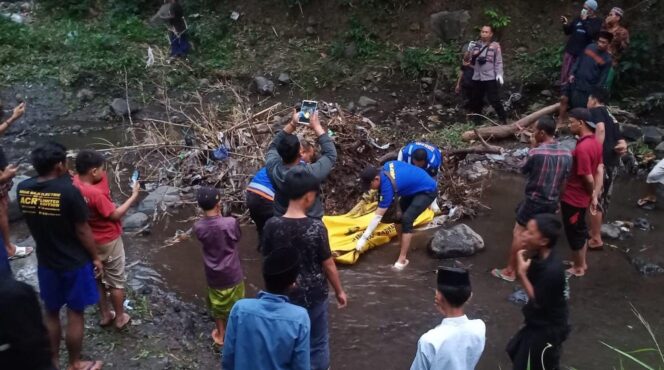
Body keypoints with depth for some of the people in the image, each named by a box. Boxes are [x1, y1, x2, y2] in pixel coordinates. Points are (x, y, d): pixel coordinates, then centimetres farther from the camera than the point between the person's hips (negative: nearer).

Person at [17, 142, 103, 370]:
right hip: (75, 263, -5)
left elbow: (33, 222, 8)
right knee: (75, 315, 11)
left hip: (45, 262, 5)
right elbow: (82, 231, -16)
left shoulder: (23, 189, -8)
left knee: (51, 313, 21)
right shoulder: (69, 191, -24)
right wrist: (95, 257, -4)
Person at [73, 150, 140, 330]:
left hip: (90, 241, 7)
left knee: (98, 278, 22)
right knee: (116, 281, 12)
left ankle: (105, 315, 36)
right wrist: (134, 196, -15)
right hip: (108, 241, -7)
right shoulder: (95, 194, -33)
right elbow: (115, 215, -21)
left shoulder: (75, 183, -10)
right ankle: (120, 318, 26)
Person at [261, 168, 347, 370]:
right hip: (314, 294, -2)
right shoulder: (316, 227, -21)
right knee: (318, 343, 17)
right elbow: (328, 265, -12)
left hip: (285, 293, 3)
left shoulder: (272, 225, -14)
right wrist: (339, 291, 4)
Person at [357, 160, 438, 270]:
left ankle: (402, 259, -20)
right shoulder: (387, 166, -10)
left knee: (406, 219, -23)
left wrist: (364, 238, -24)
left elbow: (378, 216, -28)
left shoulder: (388, 186, -30)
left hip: (428, 191, -10)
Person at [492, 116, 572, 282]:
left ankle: (510, 271, 11)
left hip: (534, 201, -5)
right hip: (552, 202, 6)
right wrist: (557, 200, 17)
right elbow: (564, 182, 4)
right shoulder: (567, 154, -5)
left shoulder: (536, 153, -23)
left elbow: (523, 170, -2)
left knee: (518, 233, 6)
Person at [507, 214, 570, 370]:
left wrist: (522, 273, -24)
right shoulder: (540, 257, -6)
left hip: (548, 329, -9)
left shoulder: (552, 269, -34)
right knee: (515, 350, 25)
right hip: (539, 322, 9)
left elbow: (538, 301, -23)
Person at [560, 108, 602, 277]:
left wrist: (592, 194, -4)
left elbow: (588, 178, -25)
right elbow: (599, 171, 3)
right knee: (581, 230, 23)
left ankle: (577, 268, 25)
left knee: (574, 233, 9)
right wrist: (595, 196, 3)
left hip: (573, 198, -9)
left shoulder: (582, 148, -29)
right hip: (581, 198, 9)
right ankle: (581, 263, 39)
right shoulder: (595, 142, 1)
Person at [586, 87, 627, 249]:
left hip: (601, 162, -9)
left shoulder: (595, 111, -3)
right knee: (602, 199, 19)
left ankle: (596, 239, 6)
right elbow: (620, 141, 16)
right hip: (612, 163, 9)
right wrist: (622, 146, -7)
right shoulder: (610, 117, 23)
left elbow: (600, 129, -25)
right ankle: (595, 231, 32)